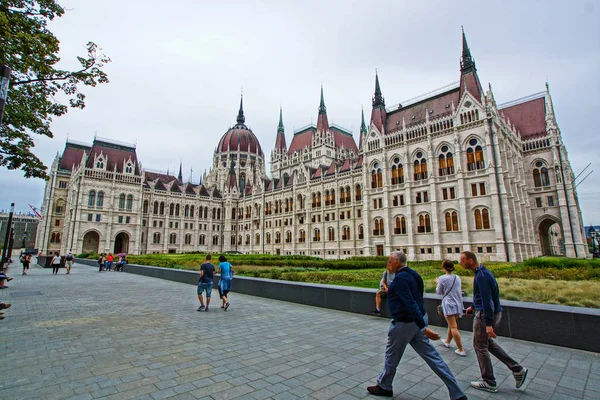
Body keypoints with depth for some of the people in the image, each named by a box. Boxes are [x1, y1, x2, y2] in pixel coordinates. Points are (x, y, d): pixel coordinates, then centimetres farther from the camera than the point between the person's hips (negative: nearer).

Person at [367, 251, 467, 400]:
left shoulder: (400, 278, -22)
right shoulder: (412, 274, 6)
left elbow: (411, 303, -29)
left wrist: (423, 327, -32)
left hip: (404, 323, -8)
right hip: (417, 321, 8)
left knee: (392, 356, 13)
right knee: (431, 355, 13)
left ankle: (384, 387, 33)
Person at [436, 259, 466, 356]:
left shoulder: (442, 278, -13)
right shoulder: (458, 277, 2)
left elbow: (439, 292, -2)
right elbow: (459, 290, 16)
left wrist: (437, 283, 14)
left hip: (449, 305, -7)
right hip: (458, 304, 7)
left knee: (453, 327, -3)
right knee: (452, 325, 22)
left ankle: (461, 350, -3)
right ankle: (447, 341, 39)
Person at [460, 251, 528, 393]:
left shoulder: (481, 276, -24)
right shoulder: (483, 271, 8)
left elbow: (487, 300, -26)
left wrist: (488, 324, -25)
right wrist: (473, 306, 27)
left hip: (485, 314, -10)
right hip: (495, 312, 10)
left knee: (480, 346, 5)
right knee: (487, 342, 23)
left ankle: (489, 383, 18)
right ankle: (517, 369, 23)